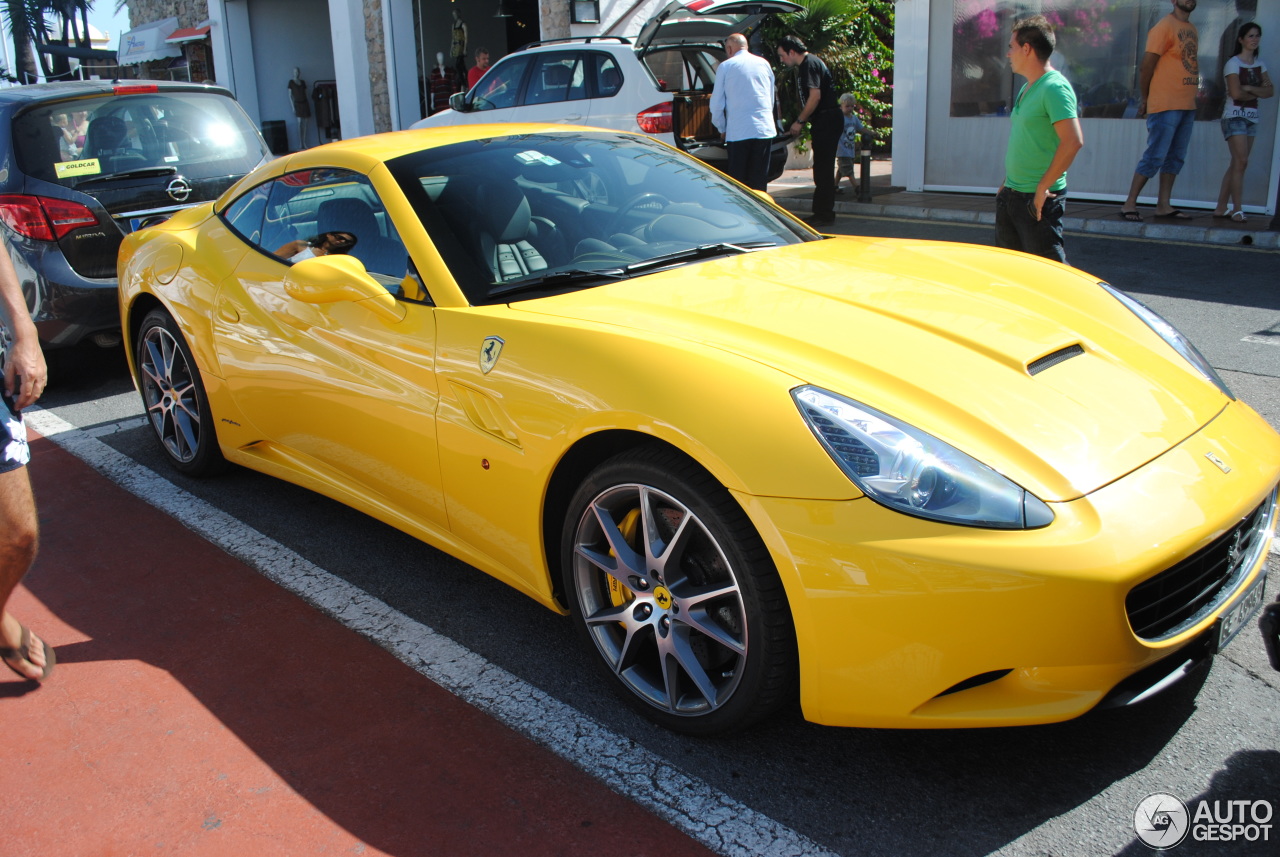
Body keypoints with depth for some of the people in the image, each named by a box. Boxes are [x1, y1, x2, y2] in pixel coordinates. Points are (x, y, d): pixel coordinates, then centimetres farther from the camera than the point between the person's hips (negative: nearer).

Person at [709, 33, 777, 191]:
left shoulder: (725, 67, 1)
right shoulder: (764, 64, 12)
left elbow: (716, 105, 3)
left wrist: (722, 129, 16)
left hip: (738, 132, -3)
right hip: (764, 130, 3)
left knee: (737, 181, 3)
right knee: (759, 182, 6)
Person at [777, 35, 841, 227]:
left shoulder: (810, 64, -12)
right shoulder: (805, 66, 20)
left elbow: (815, 96, -20)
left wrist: (800, 121, -13)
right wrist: (801, 122, 16)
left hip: (827, 122, -10)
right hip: (823, 122, 10)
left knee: (823, 169, -8)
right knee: (822, 170, 13)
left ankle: (824, 215, -5)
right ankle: (822, 213, 18)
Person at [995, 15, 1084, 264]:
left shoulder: (1055, 88, -15)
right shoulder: (1027, 88, 14)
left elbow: (1073, 141, -25)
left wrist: (1043, 186, -22)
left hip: (1039, 198, -10)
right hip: (1012, 194, 10)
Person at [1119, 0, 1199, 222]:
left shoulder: (1192, 29, 15)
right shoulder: (1165, 26, -8)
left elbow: (1190, 64, 16)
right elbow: (1147, 65, -9)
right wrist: (1145, 98, -2)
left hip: (1187, 105, 8)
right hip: (1166, 105, -8)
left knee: (1175, 158, 8)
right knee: (1155, 157, -9)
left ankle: (1163, 206, 13)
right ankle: (1129, 204, -3)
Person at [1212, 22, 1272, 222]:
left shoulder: (1259, 64, 14)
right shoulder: (1233, 63, -6)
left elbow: (1270, 91, 5)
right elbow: (1236, 93, -17)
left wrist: (1249, 88, -10)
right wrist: (1257, 93, -1)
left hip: (1252, 117, 7)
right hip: (1234, 116, -7)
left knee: (1237, 164, 3)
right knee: (1241, 161, -13)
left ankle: (1221, 208, 6)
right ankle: (1238, 210, -10)